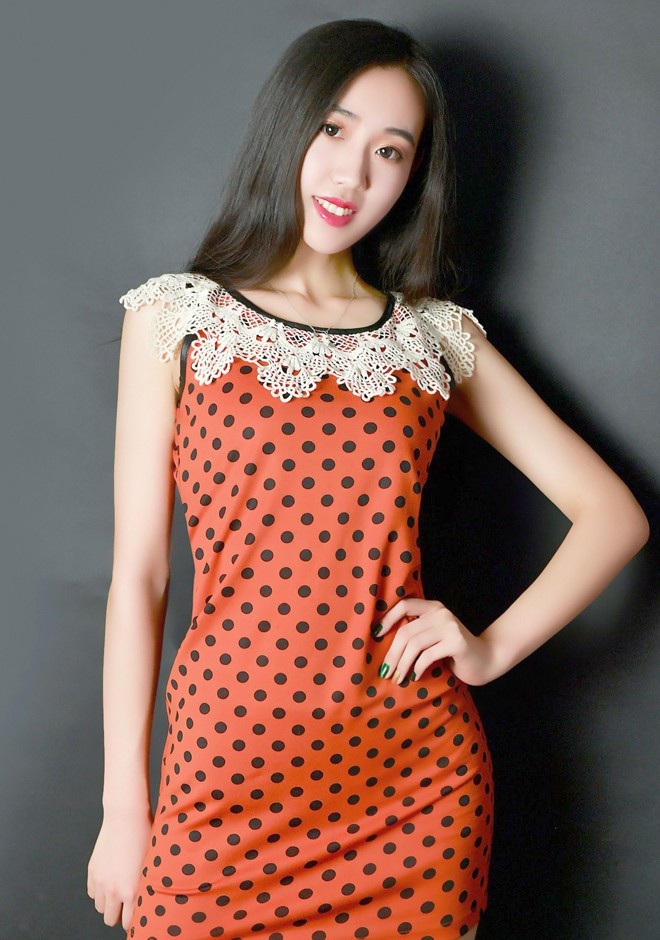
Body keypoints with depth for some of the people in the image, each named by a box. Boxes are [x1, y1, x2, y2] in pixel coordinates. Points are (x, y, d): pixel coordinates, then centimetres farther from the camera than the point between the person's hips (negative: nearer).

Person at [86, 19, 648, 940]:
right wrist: (123, 807, -1)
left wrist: (494, 646, -5)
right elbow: (138, 572, -1)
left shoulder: (438, 336, 5)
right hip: (228, 765, -1)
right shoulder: (175, 318, 1)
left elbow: (615, 514, 8)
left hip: (418, 775, 2)